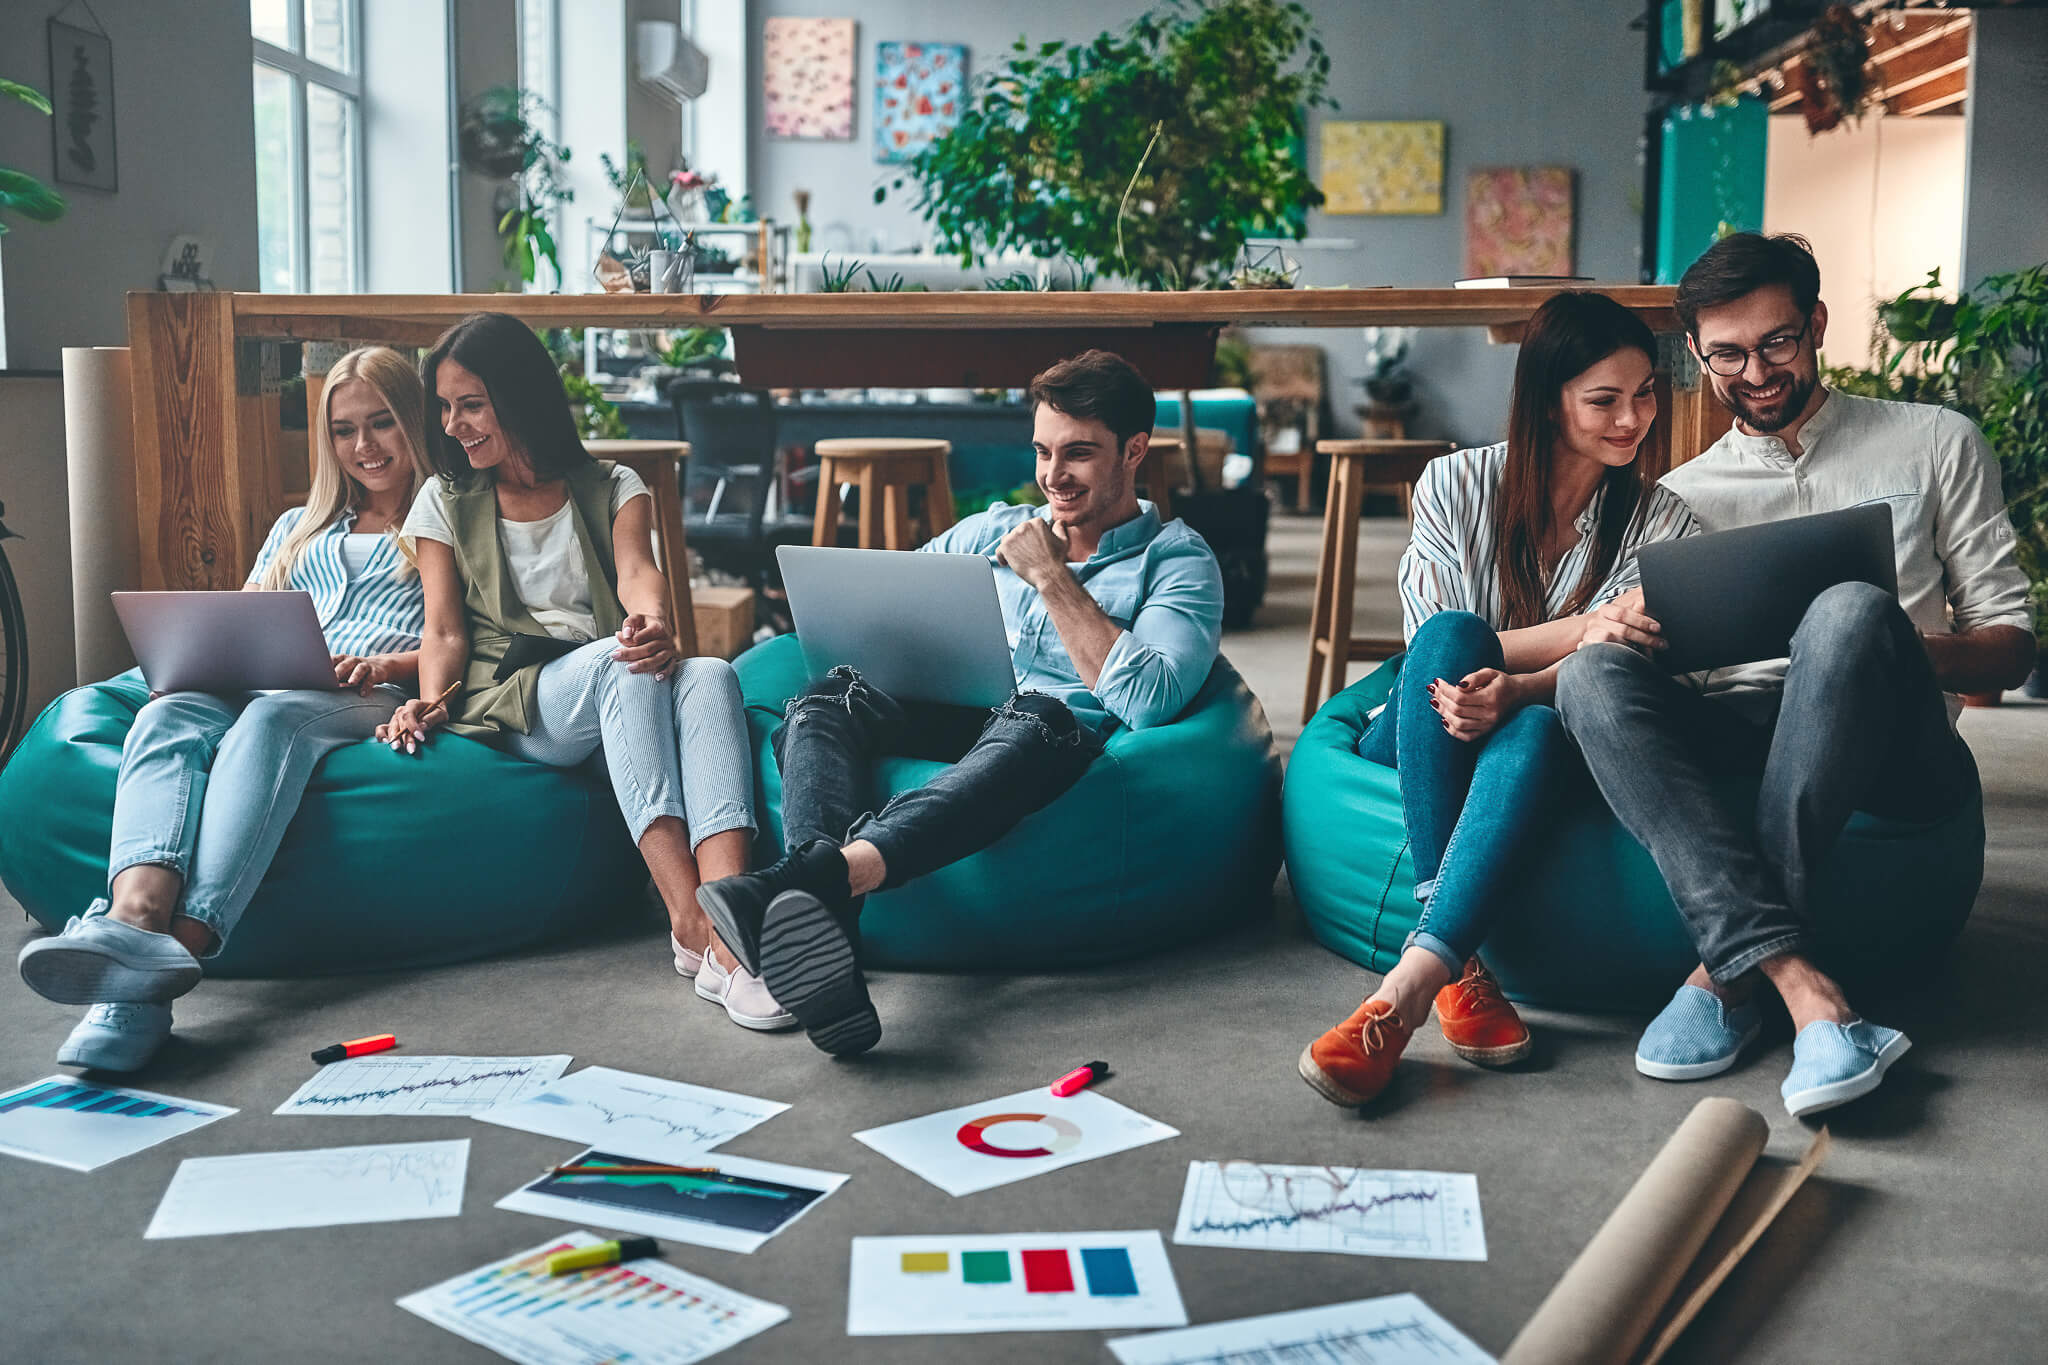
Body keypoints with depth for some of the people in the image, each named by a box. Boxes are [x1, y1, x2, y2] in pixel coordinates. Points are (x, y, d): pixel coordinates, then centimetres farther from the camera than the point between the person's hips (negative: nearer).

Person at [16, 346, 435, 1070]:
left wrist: (386, 664, -13)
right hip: (264, 688, 5)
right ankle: (136, 916, -58)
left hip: (380, 696, -4)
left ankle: (178, 950, -57)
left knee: (271, 718, -38)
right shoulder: (298, 528, 35)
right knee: (168, 716, -31)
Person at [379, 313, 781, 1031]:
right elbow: (446, 630, 9)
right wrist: (431, 702, -15)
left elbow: (637, 571, -4)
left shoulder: (613, 487, 18)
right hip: (510, 699, -1)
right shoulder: (445, 502, 20)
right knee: (623, 666, -37)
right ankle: (693, 925, -50)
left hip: (618, 688, 2)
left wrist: (653, 622, -29)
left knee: (708, 674, -35)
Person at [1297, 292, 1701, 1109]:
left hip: (1541, 738, 0)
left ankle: (1406, 989, -51)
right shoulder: (1456, 484, -1)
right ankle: (1458, 969, -40)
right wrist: (1580, 630, -26)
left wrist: (1512, 692, -33)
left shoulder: (1660, 522, 2)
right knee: (1455, 634, -33)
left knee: (1537, 732, -36)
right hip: (1417, 751, 0)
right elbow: (1437, 645, -10)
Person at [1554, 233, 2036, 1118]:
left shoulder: (1935, 444, 17)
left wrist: (1901, 650, -10)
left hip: (1890, 754, -2)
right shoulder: (1680, 497, 21)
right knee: (1592, 674, -30)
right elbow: (1664, 660, 15)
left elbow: (2012, 640, 13)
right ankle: (1803, 989, -42)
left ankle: (1731, 969, -34)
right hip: (1733, 742, 2)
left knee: (1852, 612, -35)